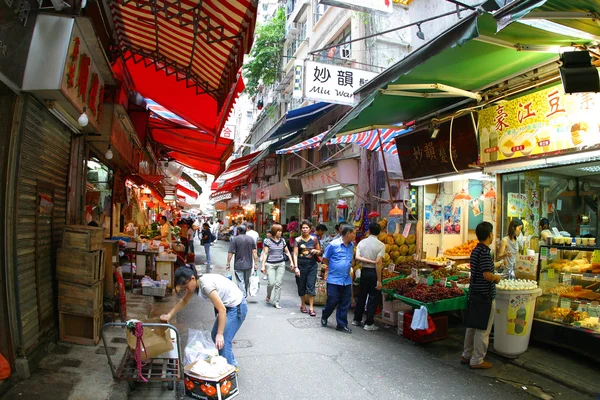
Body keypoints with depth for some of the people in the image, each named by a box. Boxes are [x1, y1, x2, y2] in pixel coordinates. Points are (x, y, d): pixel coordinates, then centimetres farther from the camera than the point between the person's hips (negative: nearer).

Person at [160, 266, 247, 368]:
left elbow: (222, 310, -30)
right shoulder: (195, 283, -3)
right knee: (214, 336, 18)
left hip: (237, 307, -10)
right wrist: (169, 315, 6)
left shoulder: (206, 284, -30)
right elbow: (184, 301, 14)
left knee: (223, 341, -14)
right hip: (227, 306, 10)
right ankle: (232, 364, 32)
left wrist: (220, 334, -27)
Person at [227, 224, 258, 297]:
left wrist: (228, 263, -4)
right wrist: (256, 263, 2)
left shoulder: (234, 239, -8)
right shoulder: (251, 239, 3)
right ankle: (245, 295, 35)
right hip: (248, 265, 4)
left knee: (241, 282, 0)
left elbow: (230, 253, -12)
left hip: (238, 265, -4)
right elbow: (254, 252, -1)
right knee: (247, 281, 19)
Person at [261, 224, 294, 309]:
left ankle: (276, 302, 9)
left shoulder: (282, 241, 8)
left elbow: (287, 252, 16)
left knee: (279, 283, -1)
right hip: (270, 264, -3)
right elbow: (265, 253, -3)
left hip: (281, 264, 3)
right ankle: (268, 296, 23)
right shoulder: (267, 241, -3)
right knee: (271, 282, -9)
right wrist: (263, 265, -7)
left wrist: (291, 262, 10)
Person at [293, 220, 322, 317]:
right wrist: (296, 267, -12)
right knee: (302, 286, 10)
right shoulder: (297, 240, -1)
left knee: (311, 286, -3)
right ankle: (303, 305, 28)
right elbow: (295, 254, -4)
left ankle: (311, 308, 1)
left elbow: (319, 251, 13)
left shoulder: (314, 239, 3)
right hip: (301, 265, 0)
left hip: (312, 265, 0)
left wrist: (316, 251, -10)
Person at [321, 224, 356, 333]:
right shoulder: (333, 244, -12)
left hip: (347, 280, 5)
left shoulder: (352, 245, 6)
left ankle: (342, 325, 20)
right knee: (332, 301, 3)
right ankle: (324, 317, 31)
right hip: (334, 279, -5)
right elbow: (325, 259, -1)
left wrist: (350, 267, 10)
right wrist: (331, 267, 6)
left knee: (345, 304, 7)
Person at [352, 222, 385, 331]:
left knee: (361, 295, 16)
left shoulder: (361, 242, 2)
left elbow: (357, 257, -9)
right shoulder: (381, 245, -11)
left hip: (364, 271, 5)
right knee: (373, 298, 4)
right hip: (374, 272, -5)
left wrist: (370, 261, -8)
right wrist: (379, 280, -15)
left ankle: (357, 320, 26)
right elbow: (378, 262, -17)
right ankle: (369, 324, 8)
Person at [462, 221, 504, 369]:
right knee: (483, 329, 3)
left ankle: (466, 355, 28)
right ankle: (477, 360, 13)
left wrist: (498, 264, 41)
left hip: (474, 294, 9)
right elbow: (487, 275, -27)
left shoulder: (475, 250, 9)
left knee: (472, 326, 18)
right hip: (485, 296, -9)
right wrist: (497, 277, -6)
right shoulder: (485, 252, -20)